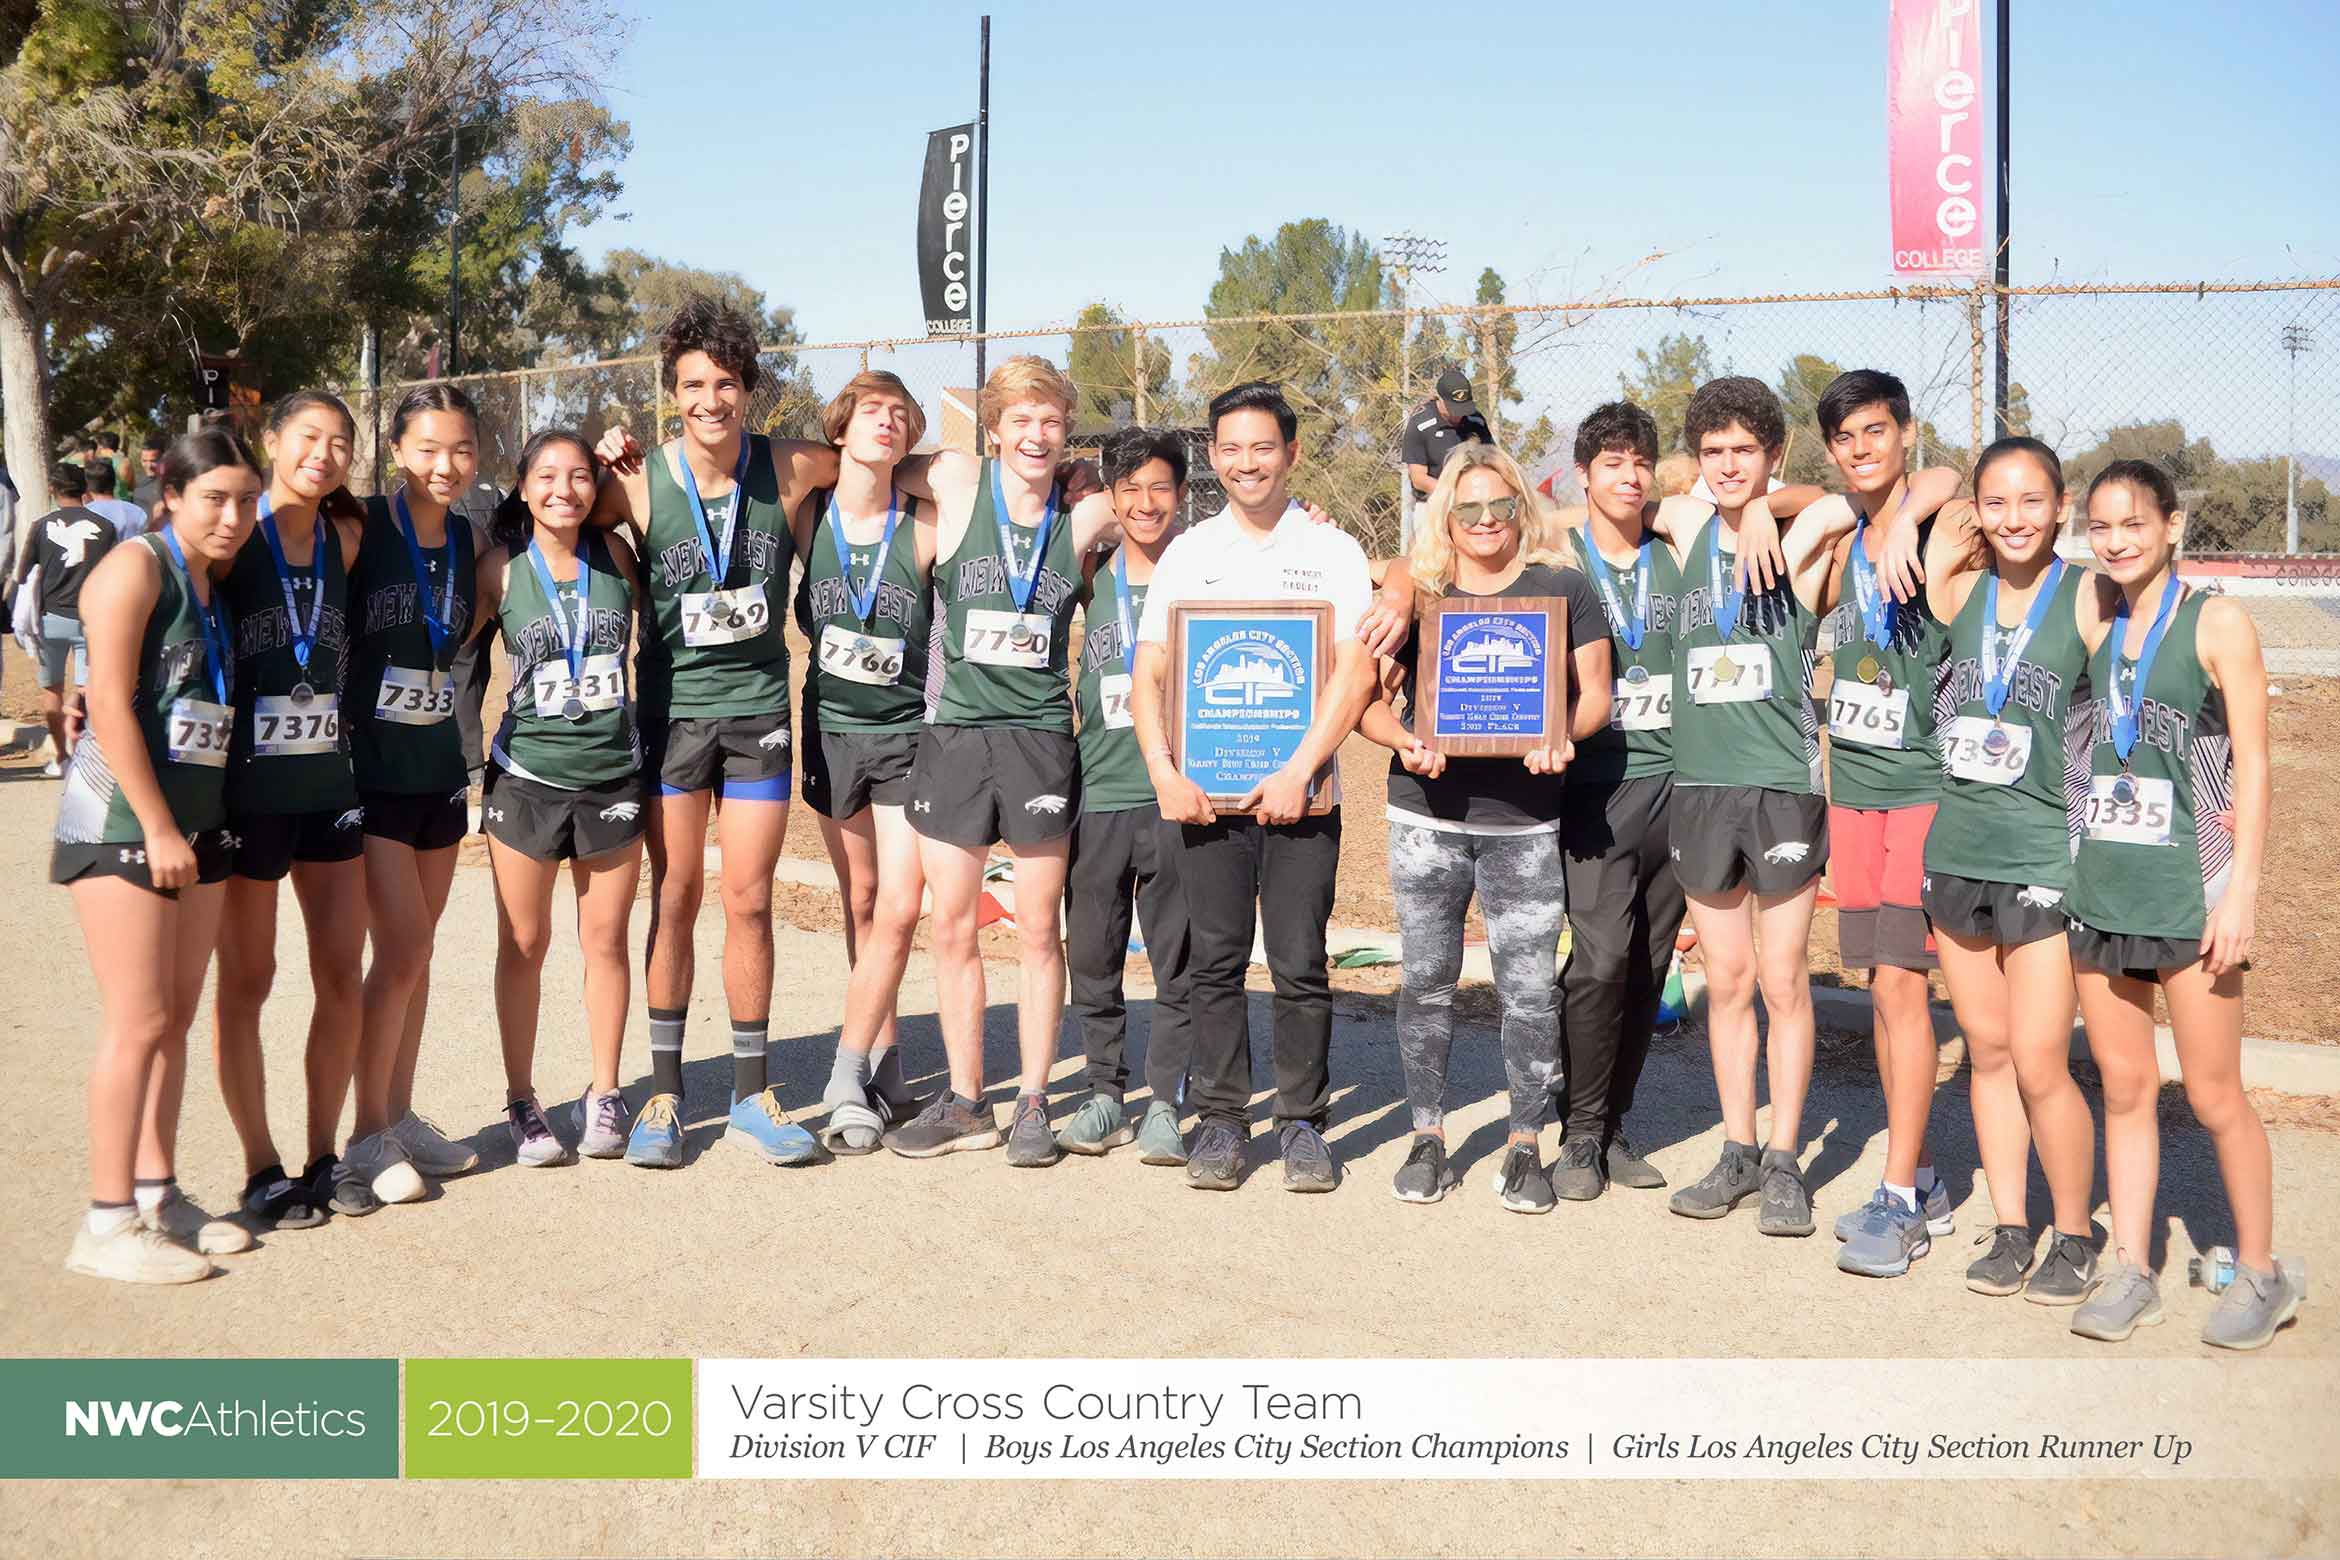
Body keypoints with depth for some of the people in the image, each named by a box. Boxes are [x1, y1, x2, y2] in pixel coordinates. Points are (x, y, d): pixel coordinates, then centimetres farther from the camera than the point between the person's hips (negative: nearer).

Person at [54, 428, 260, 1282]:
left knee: (176, 1016, 10)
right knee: (138, 1021, -7)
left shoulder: (213, 583, 14)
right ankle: (106, 1226, 0)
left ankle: (156, 1193, 20)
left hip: (197, 819, 8)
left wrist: (190, 828, 8)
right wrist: (157, 828, -17)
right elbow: (108, 704, -15)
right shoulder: (137, 567, -9)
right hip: (122, 818, -8)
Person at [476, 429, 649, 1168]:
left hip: (614, 773, 1)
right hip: (527, 774, -1)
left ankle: (603, 1094, 20)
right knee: (524, 945, 6)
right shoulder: (502, 569, -4)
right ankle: (522, 1102, 18)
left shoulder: (615, 553, 0)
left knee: (605, 940, 8)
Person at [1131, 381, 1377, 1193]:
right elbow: (1148, 674, 7)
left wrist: (1298, 773, -13)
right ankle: (1219, 1118, 14)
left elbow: (1355, 673, -4)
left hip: (1301, 791, -1)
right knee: (1214, 960, 3)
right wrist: (1164, 773, -7)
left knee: (1300, 965, 0)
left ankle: (1303, 1121, 13)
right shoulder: (1187, 553, 11)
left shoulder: (1333, 550, 5)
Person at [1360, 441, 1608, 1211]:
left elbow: (1595, 693, 5)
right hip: (1427, 813, 1)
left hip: (1525, 821, -1)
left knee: (1528, 987, 0)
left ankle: (1525, 1146, 13)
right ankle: (1427, 1136, 20)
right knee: (1426, 979, 6)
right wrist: (1403, 739, -15)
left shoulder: (1563, 588, 6)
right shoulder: (1415, 593, 8)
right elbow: (1369, 699, 6)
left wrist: (1562, 734, -16)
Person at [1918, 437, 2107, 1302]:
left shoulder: (2090, 597, -6)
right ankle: (2009, 1228, 25)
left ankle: (2074, 1235, 17)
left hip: (2044, 853, -4)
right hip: (1957, 849, 4)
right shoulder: (1959, 590, 5)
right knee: (1988, 1053, 12)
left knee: (2040, 1065, -4)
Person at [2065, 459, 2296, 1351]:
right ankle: (2129, 1271, 18)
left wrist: (2242, 891, -13)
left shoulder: (2216, 623, -5)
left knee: (2213, 1095, 1)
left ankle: (2262, 1273, 18)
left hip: (2189, 890, -4)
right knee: (2124, 1089, 9)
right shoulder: (2095, 626, 9)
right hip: (2101, 889, 5)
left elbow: (2252, 766, -7)